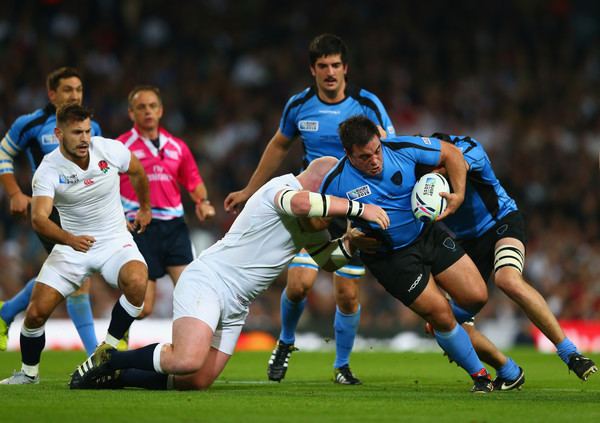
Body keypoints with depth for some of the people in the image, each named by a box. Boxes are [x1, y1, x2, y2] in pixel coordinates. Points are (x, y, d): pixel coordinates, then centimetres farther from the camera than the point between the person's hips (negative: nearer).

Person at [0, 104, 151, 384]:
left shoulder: (111, 150, -11)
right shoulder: (48, 169, -17)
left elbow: (137, 172, 13)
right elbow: (39, 219, -31)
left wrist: (145, 208, 25)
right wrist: (69, 239, -49)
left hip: (115, 241, 0)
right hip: (71, 245, 0)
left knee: (137, 281, -32)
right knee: (36, 311, -11)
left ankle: (107, 350, -15)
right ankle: (29, 372, 17)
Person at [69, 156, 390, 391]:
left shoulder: (311, 225, 18)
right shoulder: (283, 186, -12)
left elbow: (328, 259, 27)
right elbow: (300, 203, -36)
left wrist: (349, 242, 5)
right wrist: (359, 208, -32)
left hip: (236, 306, 10)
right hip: (207, 281, -10)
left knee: (197, 382, -3)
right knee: (188, 360, -31)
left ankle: (114, 375, 13)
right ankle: (108, 360, -9)